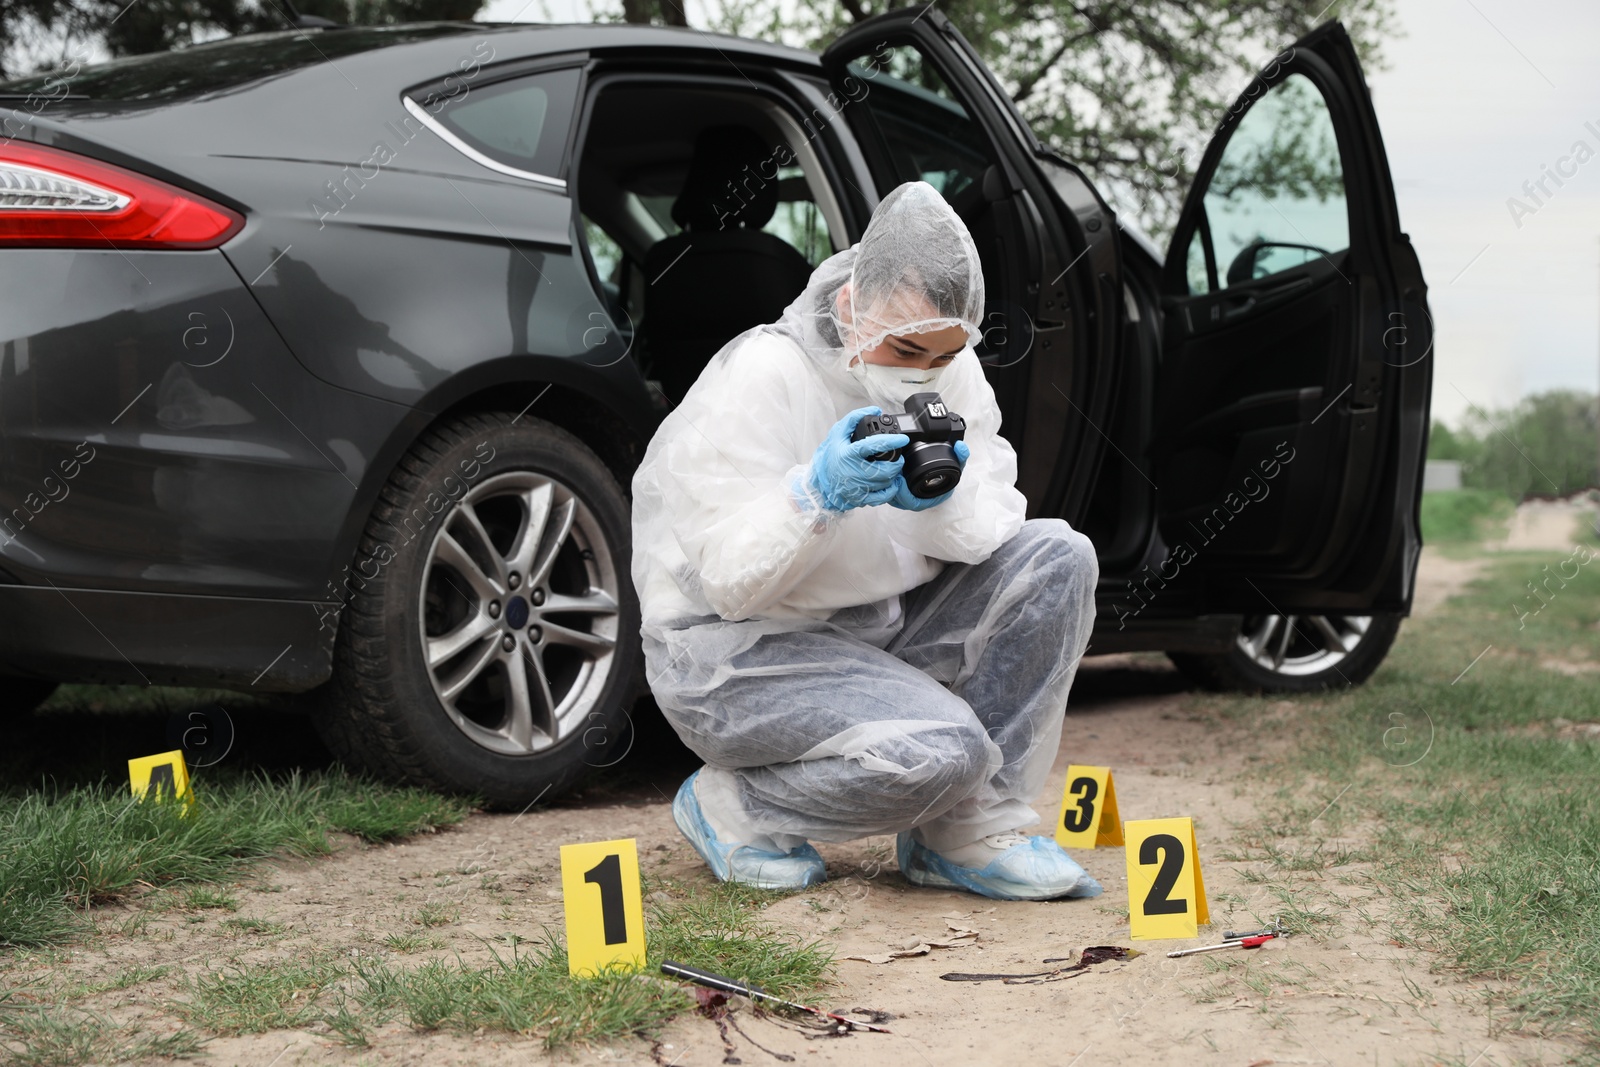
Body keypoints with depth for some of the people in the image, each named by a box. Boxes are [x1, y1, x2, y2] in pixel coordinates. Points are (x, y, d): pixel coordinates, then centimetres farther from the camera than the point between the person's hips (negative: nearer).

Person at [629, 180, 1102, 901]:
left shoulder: (953, 373, -2)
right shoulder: (758, 377, -21)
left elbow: (997, 531, -6)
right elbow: (728, 582, -22)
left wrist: (942, 501, -28)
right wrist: (815, 495, -39)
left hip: (882, 626, 7)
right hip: (740, 653, -7)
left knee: (1058, 558, -11)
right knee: (940, 751, -29)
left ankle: (966, 833, -6)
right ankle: (730, 807, -1)